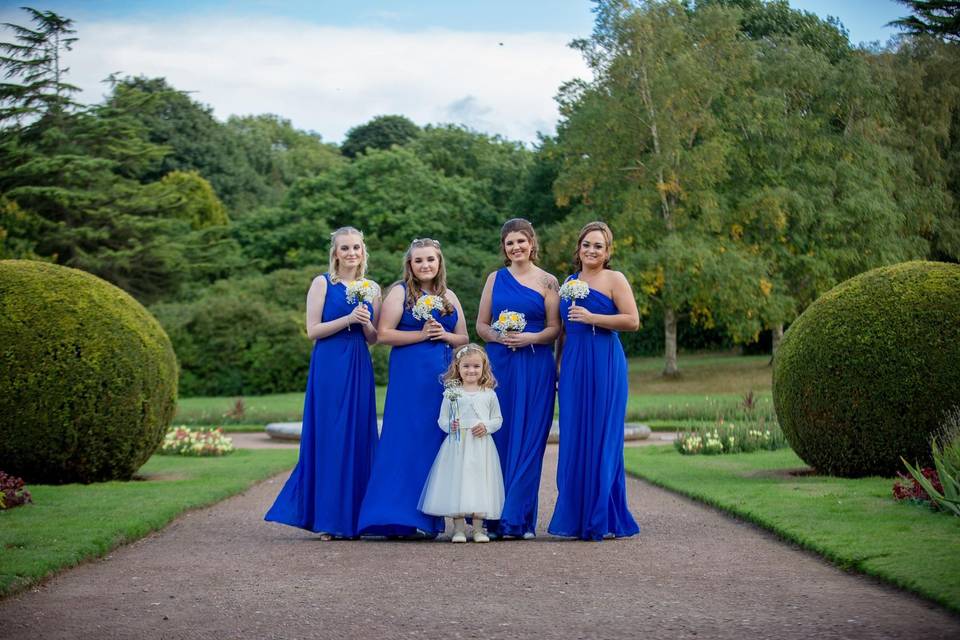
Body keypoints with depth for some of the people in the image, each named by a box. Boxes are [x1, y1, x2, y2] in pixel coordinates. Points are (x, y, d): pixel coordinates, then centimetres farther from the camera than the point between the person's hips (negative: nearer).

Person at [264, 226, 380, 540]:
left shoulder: (371, 289, 13)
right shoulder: (322, 283, 1)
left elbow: (372, 338, 13)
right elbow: (312, 330, -6)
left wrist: (366, 323, -8)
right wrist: (348, 319, -16)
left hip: (360, 369, 4)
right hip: (329, 368, -4)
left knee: (358, 437, 3)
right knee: (329, 437, -4)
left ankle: (353, 516, 11)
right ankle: (327, 519, 2)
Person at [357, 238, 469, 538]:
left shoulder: (449, 297, 15)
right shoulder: (400, 292, 1)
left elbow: (463, 339, 17)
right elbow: (384, 333, -8)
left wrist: (444, 335, -3)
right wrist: (421, 335, -14)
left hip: (443, 377, 5)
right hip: (409, 376, -5)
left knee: (436, 442, 3)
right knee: (406, 439, -8)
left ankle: (428, 518, 8)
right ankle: (399, 516, -7)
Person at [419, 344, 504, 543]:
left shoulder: (489, 394, 7)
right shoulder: (451, 393, 4)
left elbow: (498, 419, 11)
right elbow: (442, 419, 6)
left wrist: (486, 426, -8)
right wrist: (450, 425, -15)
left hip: (481, 446, 1)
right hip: (457, 445, -1)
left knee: (480, 483, 0)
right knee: (457, 483, -4)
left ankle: (478, 528, 9)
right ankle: (459, 528, 5)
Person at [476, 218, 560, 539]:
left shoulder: (547, 281, 5)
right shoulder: (495, 279, 11)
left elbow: (555, 328, 1)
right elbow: (481, 324, 10)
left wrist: (530, 338, -16)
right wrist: (499, 336, -10)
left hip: (535, 367, -2)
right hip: (499, 365, 2)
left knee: (528, 440, -2)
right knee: (498, 437, 0)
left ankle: (520, 517, 2)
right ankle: (494, 517, 6)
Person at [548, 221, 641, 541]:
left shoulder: (614, 279, 0)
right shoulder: (569, 284, 18)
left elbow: (632, 320, -9)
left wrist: (591, 317, -14)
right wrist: (559, 363, 15)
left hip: (605, 365, -6)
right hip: (573, 366, 6)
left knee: (601, 437, -4)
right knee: (574, 438, 4)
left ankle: (603, 519, 3)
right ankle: (577, 518, 11)